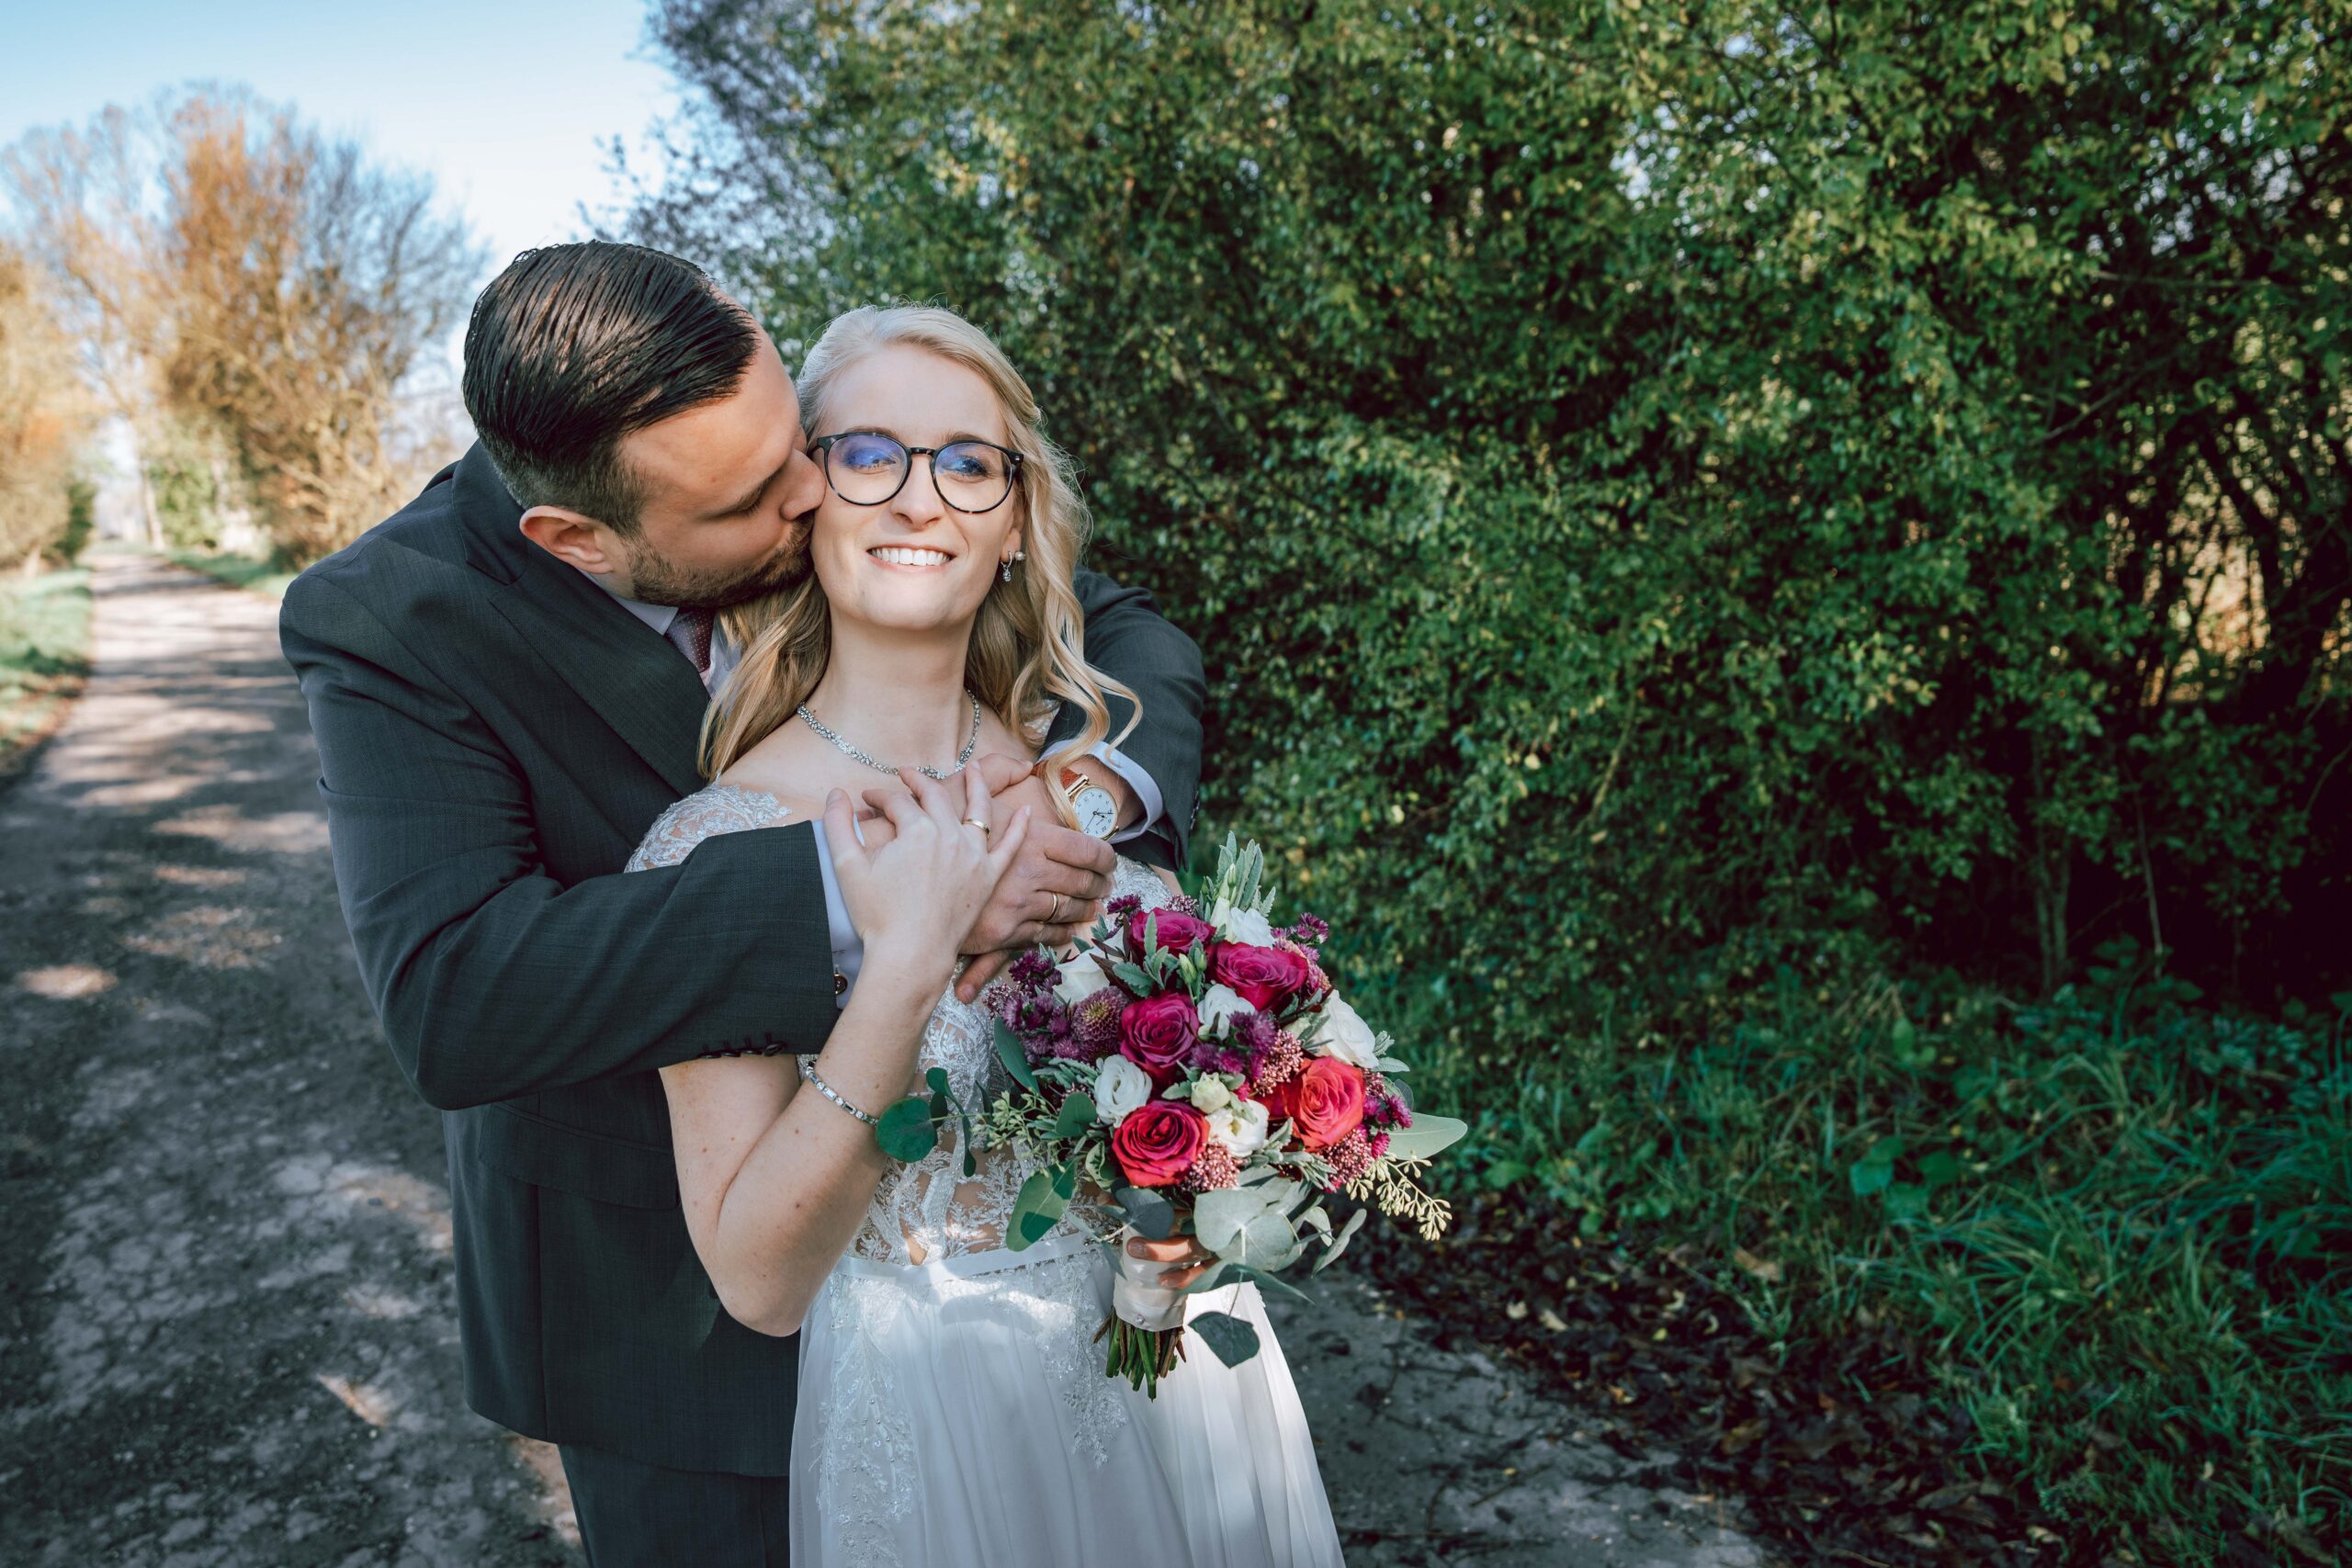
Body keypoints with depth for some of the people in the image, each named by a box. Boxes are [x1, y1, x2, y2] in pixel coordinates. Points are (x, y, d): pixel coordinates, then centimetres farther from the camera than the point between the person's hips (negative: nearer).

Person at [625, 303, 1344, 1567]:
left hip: (1179, 1356, 5)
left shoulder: (1077, 765, -6)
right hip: (935, 1416, -4)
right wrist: (906, 962, -30)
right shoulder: (720, 844, -19)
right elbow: (759, 1283, -21)